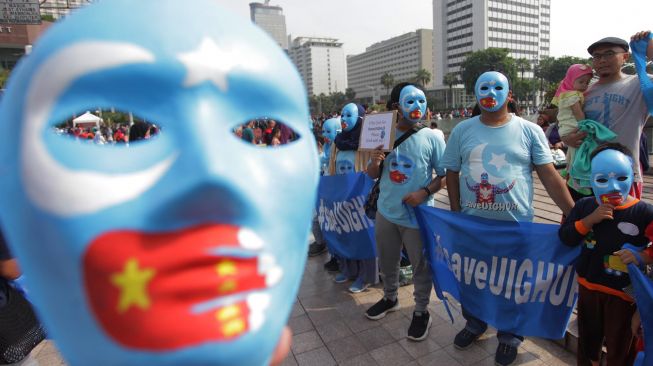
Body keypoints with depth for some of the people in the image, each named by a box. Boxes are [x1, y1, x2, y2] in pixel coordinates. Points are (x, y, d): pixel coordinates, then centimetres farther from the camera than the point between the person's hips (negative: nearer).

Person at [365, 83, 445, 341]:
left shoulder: (432, 137, -9)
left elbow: (445, 175, -5)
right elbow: (373, 175, 5)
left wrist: (425, 192, -21)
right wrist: (375, 162, -17)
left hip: (418, 214, -3)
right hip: (386, 211, 4)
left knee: (421, 265, 11)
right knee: (387, 261, 20)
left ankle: (421, 312, 31)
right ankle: (390, 298, 45)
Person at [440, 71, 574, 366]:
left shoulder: (530, 131, -3)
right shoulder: (462, 130, 1)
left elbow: (550, 176, -4)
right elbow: (452, 173, 5)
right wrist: (456, 213, 2)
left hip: (516, 225, -1)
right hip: (471, 224, 2)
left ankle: (509, 336, 39)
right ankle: (474, 324, 44)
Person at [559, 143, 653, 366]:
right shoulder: (585, 205, -6)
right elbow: (565, 237, -9)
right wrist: (589, 220, -20)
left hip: (623, 292, -2)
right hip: (588, 286, 3)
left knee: (620, 347, 17)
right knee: (588, 338, 24)